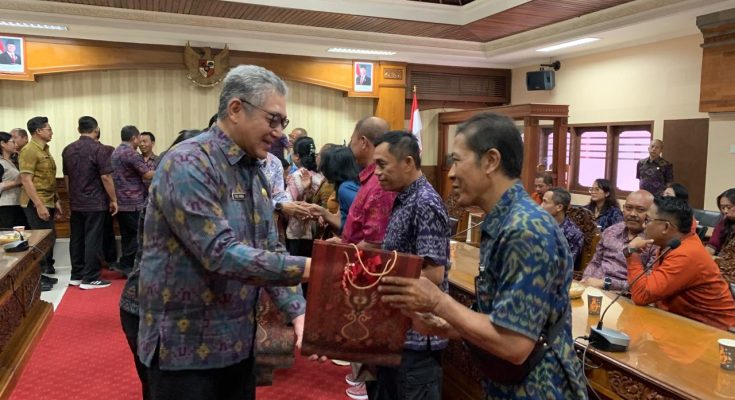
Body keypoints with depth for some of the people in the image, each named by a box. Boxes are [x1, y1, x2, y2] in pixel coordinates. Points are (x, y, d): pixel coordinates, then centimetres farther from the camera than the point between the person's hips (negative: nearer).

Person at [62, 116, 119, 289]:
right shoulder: (97, 148, -13)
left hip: (75, 203, 7)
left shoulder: (68, 150, 10)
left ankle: (76, 275, 20)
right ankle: (90, 279, 0)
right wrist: (113, 200, -8)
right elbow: (106, 177, -16)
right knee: (92, 240, -3)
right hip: (95, 203, -7)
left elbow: (66, 177, 17)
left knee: (77, 239, 13)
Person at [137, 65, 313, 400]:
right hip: (185, 347, -7)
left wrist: (296, 310, -7)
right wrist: (305, 268, -29)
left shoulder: (254, 172, 7)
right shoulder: (188, 164, -20)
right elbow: (221, 254, -28)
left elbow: (270, 250, 6)